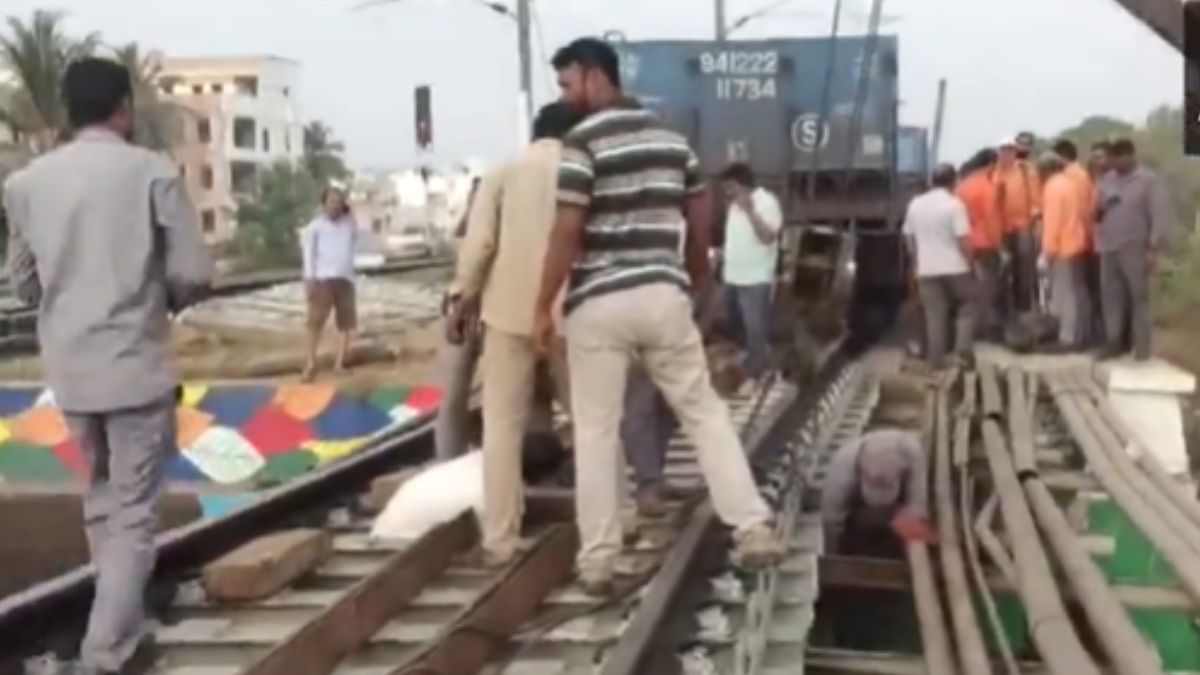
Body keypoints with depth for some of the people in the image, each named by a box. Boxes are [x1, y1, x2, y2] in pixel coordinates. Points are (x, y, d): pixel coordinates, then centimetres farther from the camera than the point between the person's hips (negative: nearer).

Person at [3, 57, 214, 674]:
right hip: (136, 365, -5)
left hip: (68, 368, 5)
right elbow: (194, 275, -10)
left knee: (101, 497, 22)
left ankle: (119, 625, 33)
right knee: (133, 512, 3)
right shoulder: (152, 173, -10)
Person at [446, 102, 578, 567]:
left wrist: (460, 299, 3)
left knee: (502, 425, 3)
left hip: (510, 309, 0)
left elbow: (479, 242, -4)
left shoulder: (505, 173, 4)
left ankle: (499, 540, 0)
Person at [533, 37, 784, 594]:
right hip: (664, 294, 5)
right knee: (705, 412, 13)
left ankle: (597, 560, 9)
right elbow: (701, 214, 18)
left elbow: (568, 230, -14)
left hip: (599, 302, -5)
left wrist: (544, 305, -6)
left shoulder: (583, 141, -8)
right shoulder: (670, 137, 13)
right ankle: (754, 529, 7)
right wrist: (698, 276, 32)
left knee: (596, 431, 5)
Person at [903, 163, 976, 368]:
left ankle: (936, 359, 6)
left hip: (927, 269, 4)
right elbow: (963, 240, -15)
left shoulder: (915, 205, 5)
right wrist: (970, 262, -1)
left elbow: (909, 238, 12)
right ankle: (963, 348, 0)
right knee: (967, 306, 14)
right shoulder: (954, 205, -11)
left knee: (934, 315, 7)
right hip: (955, 267, -4)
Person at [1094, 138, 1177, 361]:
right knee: (1112, 297, 9)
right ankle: (1114, 342, 18)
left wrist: (1154, 248, -15)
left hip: (1136, 250, -5)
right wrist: (1098, 208, -8)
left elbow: (1161, 215, -10)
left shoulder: (1150, 180, -6)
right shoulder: (1105, 180, 11)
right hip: (1109, 249, 5)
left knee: (1139, 298, 1)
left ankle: (1141, 348, 7)